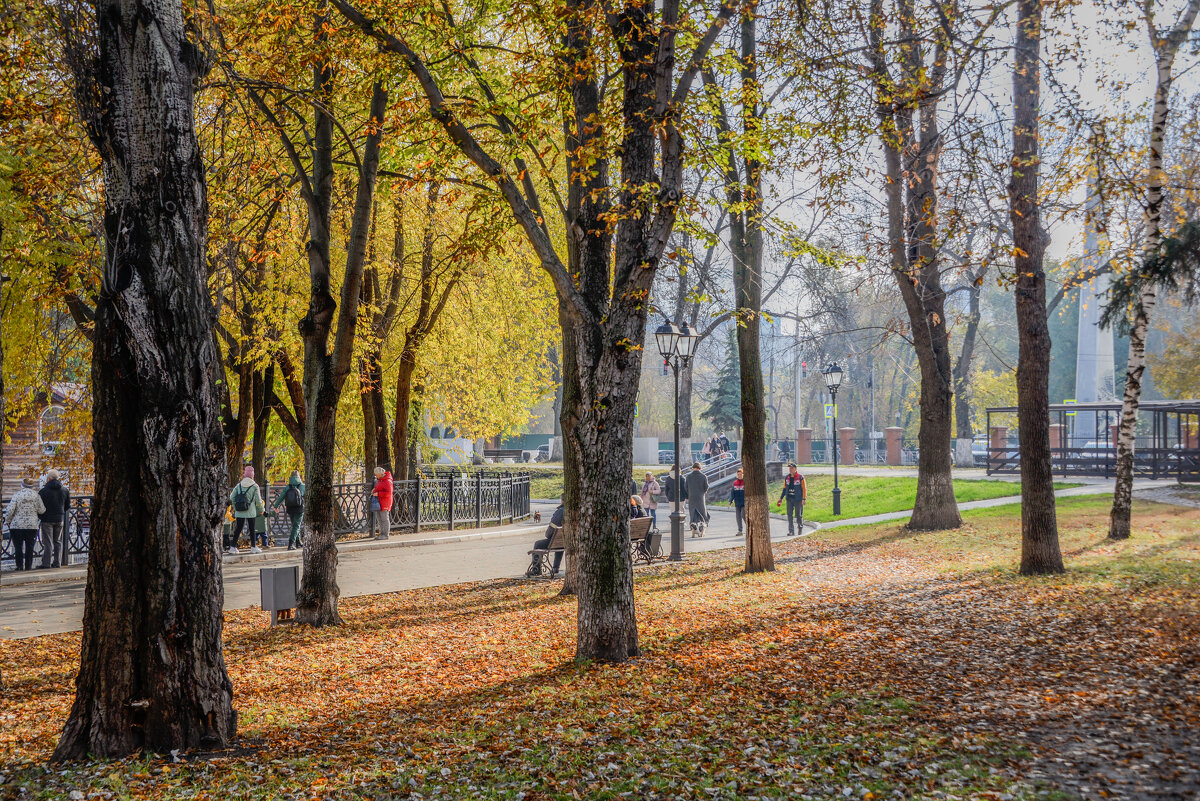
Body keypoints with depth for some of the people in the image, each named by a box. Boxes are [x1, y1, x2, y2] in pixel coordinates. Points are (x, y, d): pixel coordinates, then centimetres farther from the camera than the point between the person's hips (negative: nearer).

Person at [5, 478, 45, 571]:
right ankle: (28, 566, 6)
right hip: (32, 525, 1)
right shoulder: (36, 495, -1)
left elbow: (10, 510, -11)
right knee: (29, 546, 7)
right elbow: (42, 510, 0)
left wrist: (7, 521, 4)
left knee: (18, 546, 6)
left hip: (17, 525, -1)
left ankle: (20, 565, 4)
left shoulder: (17, 494, -6)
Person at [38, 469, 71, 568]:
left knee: (47, 542, -2)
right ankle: (57, 562, 9)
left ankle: (46, 563, -3)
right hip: (60, 519, 4)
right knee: (58, 541, 10)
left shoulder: (43, 491, -10)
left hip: (47, 519, -4)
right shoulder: (65, 490, 5)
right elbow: (68, 506, 10)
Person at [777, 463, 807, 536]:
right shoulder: (787, 478, 8)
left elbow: (804, 489, -8)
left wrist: (804, 499, -14)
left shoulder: (800, 478, -8)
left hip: (798, 499, -4)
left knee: (798, 515, 4)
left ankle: (801, 528, 28)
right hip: (789, 499, 4)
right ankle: (791, 531, 0)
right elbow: (785, 488, 16)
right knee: (789, 515, -2)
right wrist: (781, 498, 14)